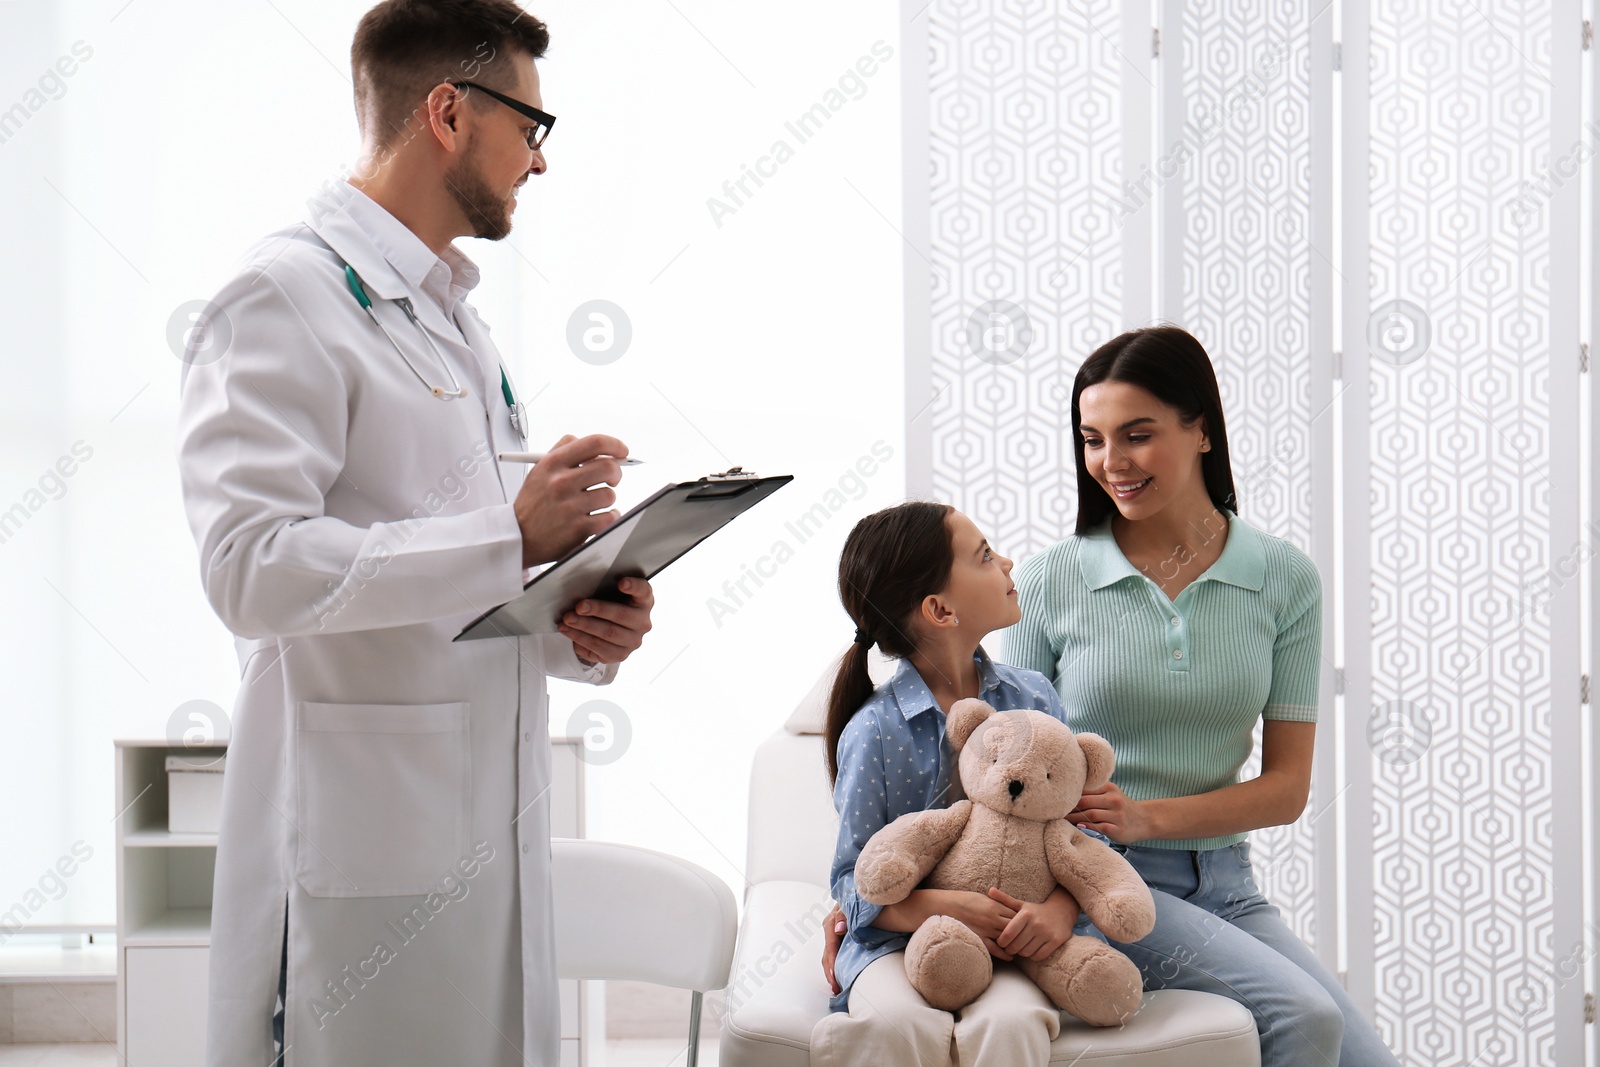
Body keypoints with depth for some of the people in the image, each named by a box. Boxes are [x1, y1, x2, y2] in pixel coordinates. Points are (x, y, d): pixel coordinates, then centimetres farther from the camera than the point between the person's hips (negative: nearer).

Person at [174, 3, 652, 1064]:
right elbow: (252, 566, -21)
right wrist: (510, 537, -22)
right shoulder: (286, 296, -9)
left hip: (489, 834, 9)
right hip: (364, 847, -8)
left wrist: (578, 628, 5)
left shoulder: (457, 320, 20)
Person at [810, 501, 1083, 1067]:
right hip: (898, 940, -3)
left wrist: (1061, 907, -13)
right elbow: (854, 883, -3)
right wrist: (941, 907, -21)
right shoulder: (875, 732, -6)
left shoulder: (1033, 699, 6)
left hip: (1010, 950, 3)